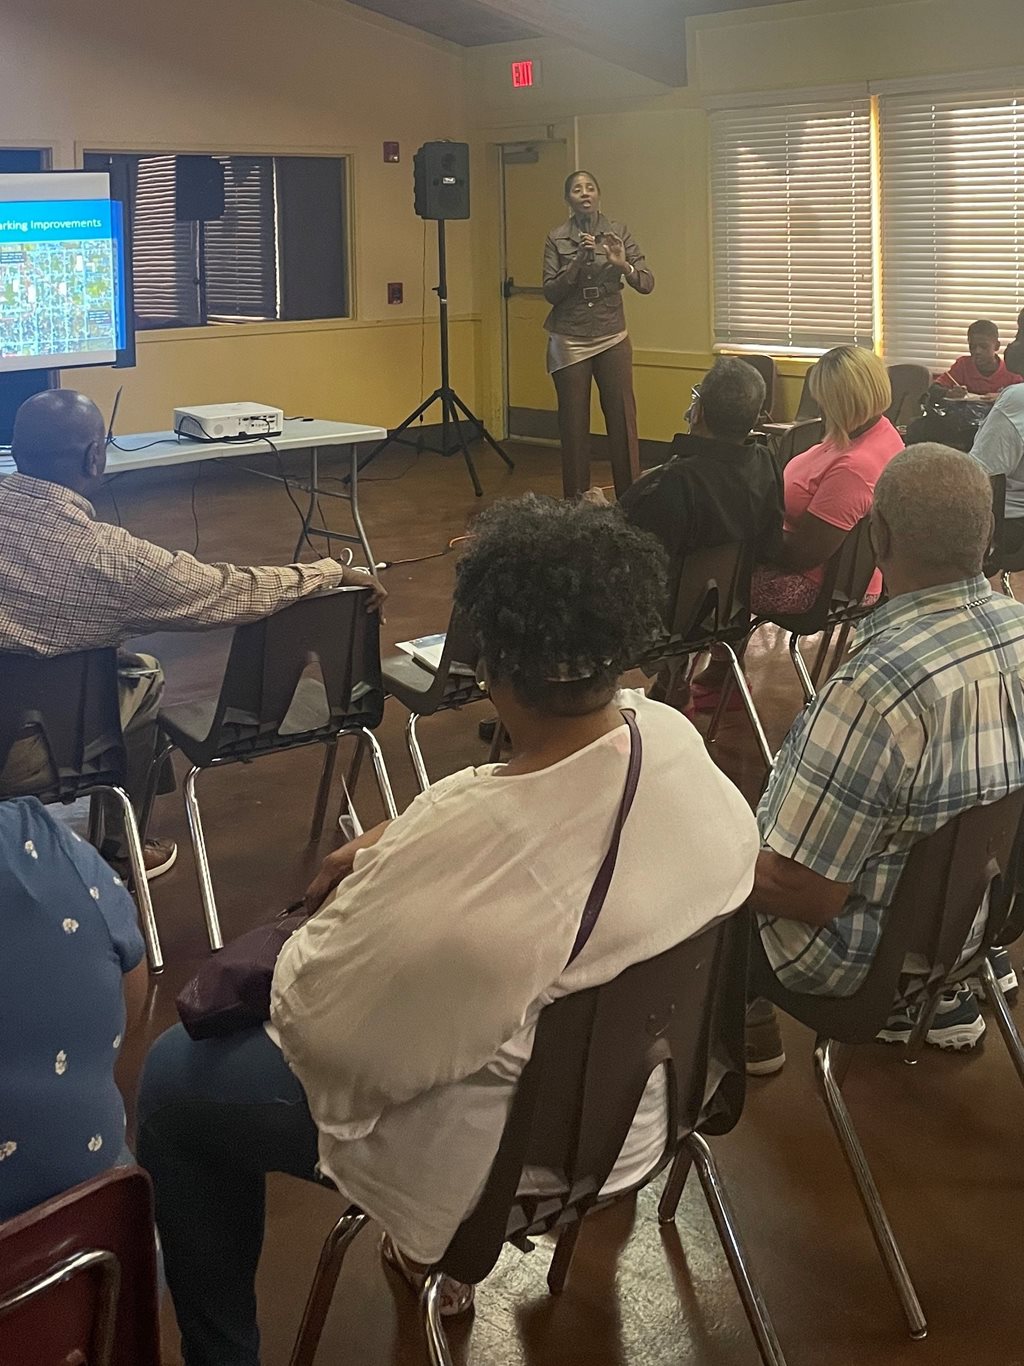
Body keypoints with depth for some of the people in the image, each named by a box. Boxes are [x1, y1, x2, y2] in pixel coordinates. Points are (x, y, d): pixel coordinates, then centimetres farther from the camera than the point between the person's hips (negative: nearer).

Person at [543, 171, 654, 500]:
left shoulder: (618, 233, 3)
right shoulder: (557, 239, 1)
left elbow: (646, 284, -4)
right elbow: (551, 293, -6)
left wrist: (622, 265, -23)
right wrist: (577, 263, -19)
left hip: (612, 339, 1)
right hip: (570, 342, 0)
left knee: (622, 420, -2)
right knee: (573, 424, 3)